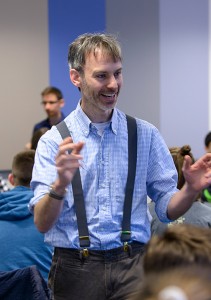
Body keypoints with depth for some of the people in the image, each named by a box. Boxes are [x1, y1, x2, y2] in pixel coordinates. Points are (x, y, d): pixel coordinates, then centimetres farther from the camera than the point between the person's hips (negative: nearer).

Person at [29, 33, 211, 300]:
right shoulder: (54, 141, 1)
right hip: (76, 267, 0)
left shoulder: (145, 134, 8)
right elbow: (42, 224, -7)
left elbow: (167, 209, 9)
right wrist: (60, 185, -26)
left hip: (132, 266, 1)